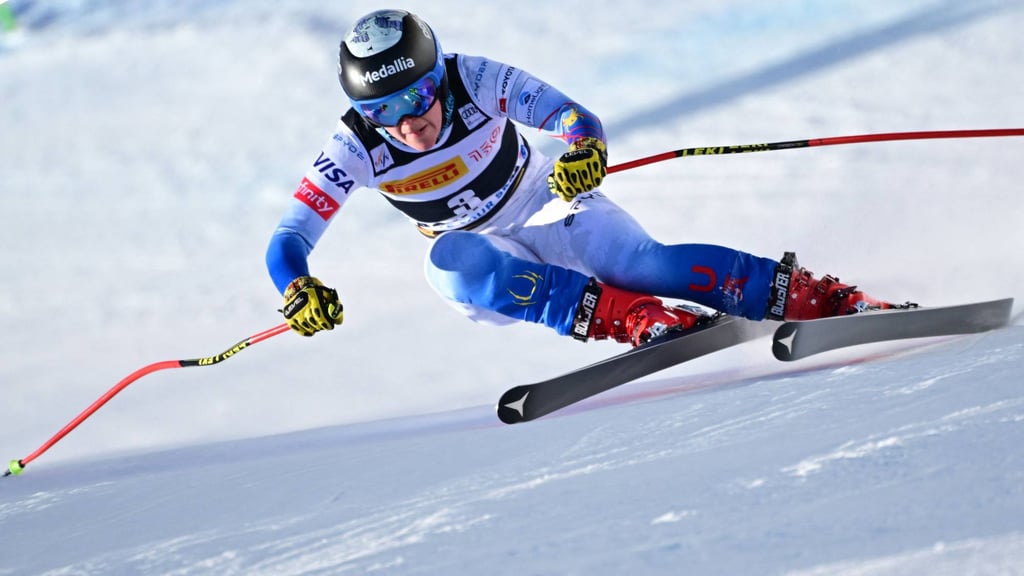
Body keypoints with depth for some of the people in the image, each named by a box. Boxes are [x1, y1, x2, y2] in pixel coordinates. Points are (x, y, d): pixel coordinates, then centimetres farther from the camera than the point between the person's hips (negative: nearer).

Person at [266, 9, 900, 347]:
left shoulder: (478, 81, -24)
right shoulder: (355, 149, -21)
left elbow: (578, 120, -21)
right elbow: (288, 241, -22)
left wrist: (586, 148, -46)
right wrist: (299, 290, -44)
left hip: (550, 206, -1)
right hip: (490, 258, 1)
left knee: (647, 263, -29)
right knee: (450, 264, -35)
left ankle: (823, 297, -27)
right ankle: (640, 319, -40)